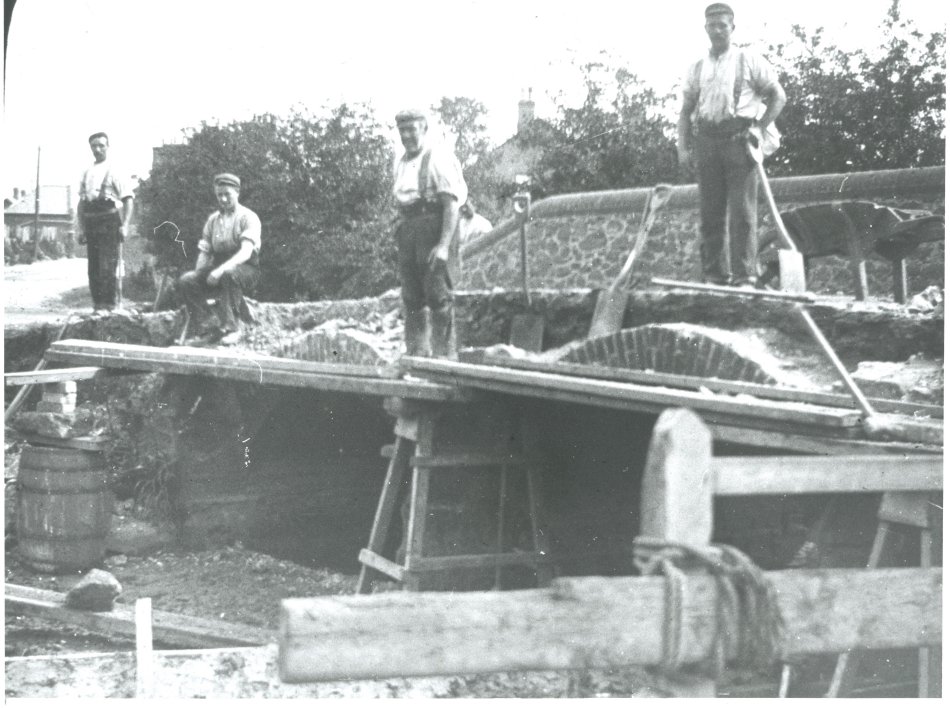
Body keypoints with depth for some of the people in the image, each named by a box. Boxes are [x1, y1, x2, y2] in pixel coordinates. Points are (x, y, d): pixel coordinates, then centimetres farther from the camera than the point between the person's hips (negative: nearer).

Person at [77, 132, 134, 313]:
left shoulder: (114, 171, -1)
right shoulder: (87, 174, 15)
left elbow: (128, 200, -4)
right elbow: (81, 203, 19)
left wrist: (125, 225, -12)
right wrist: (81, 228, 12)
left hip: (109, 221, -6)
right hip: (90, 222, 6)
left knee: (107, 265, -9)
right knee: (93, 266, 7)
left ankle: (109, 304, -6)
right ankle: (97, 303, 13)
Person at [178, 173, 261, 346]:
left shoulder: (248, 217, -5)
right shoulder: (213, 220, 14)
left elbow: (246, 252, -19)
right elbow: (204, 252, 13)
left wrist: (221, 269, -33)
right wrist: (198, 274, -7)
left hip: (247, 271, -5)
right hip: (218, 270, 5)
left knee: (229, 273, -39)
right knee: (186, 280, -20)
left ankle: (231, 328, -31)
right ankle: (205, 329, -16)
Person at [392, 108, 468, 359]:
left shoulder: (439, 159, -8)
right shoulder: (401, 163, 16)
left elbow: (452, 204, -14)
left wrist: (444, 245, -21)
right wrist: (399, 238, 11)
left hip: (434, 227, -8)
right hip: (407, 229, 8)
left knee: (439, 296, -8)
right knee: (412, 298, 9)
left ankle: (444, 353, -4)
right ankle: (417, 352, 15)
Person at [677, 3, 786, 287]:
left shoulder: (749, 61, 7)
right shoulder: (697, 69, 17)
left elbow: (778, 96, 8)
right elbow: (687, 109, 16)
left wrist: (760, 127, -3)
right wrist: (683, 146, 4)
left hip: (739, 139, -3)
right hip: (706, 142, 3)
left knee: (742, 211, -9)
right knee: (710, 213, 2)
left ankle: (744, 276, -8)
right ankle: (714, 276, 6)